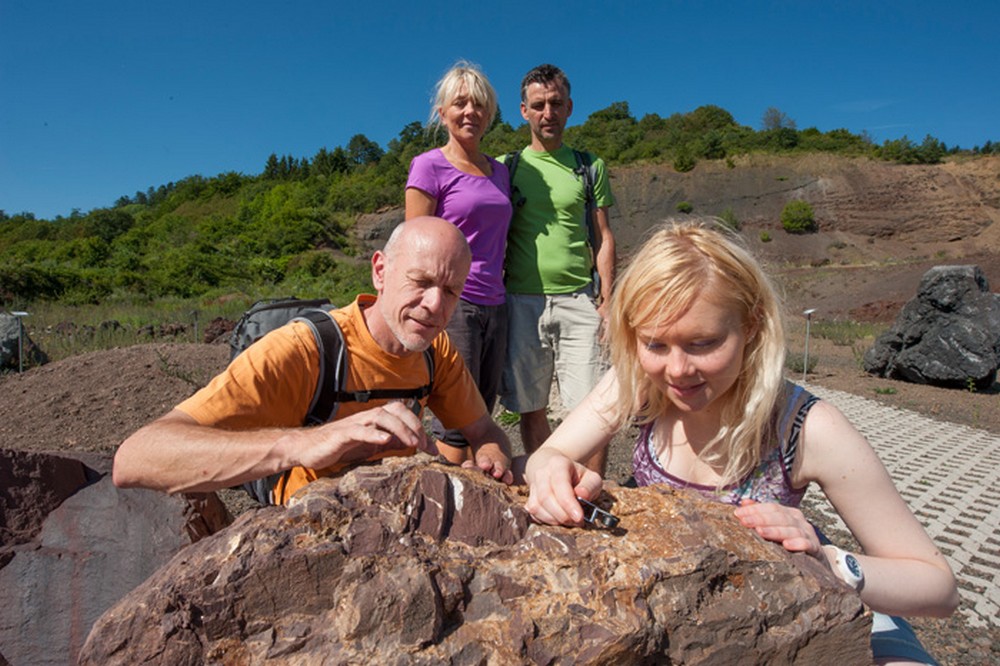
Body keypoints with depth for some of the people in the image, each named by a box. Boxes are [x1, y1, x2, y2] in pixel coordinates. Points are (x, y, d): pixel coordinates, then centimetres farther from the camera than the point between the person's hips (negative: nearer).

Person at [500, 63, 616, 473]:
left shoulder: (589, 166, 11)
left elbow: (603, 238, 10)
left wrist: (606, 299, -1)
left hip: (578, 300, 0)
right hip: (521, 300, 1)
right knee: (530, 408, 5)